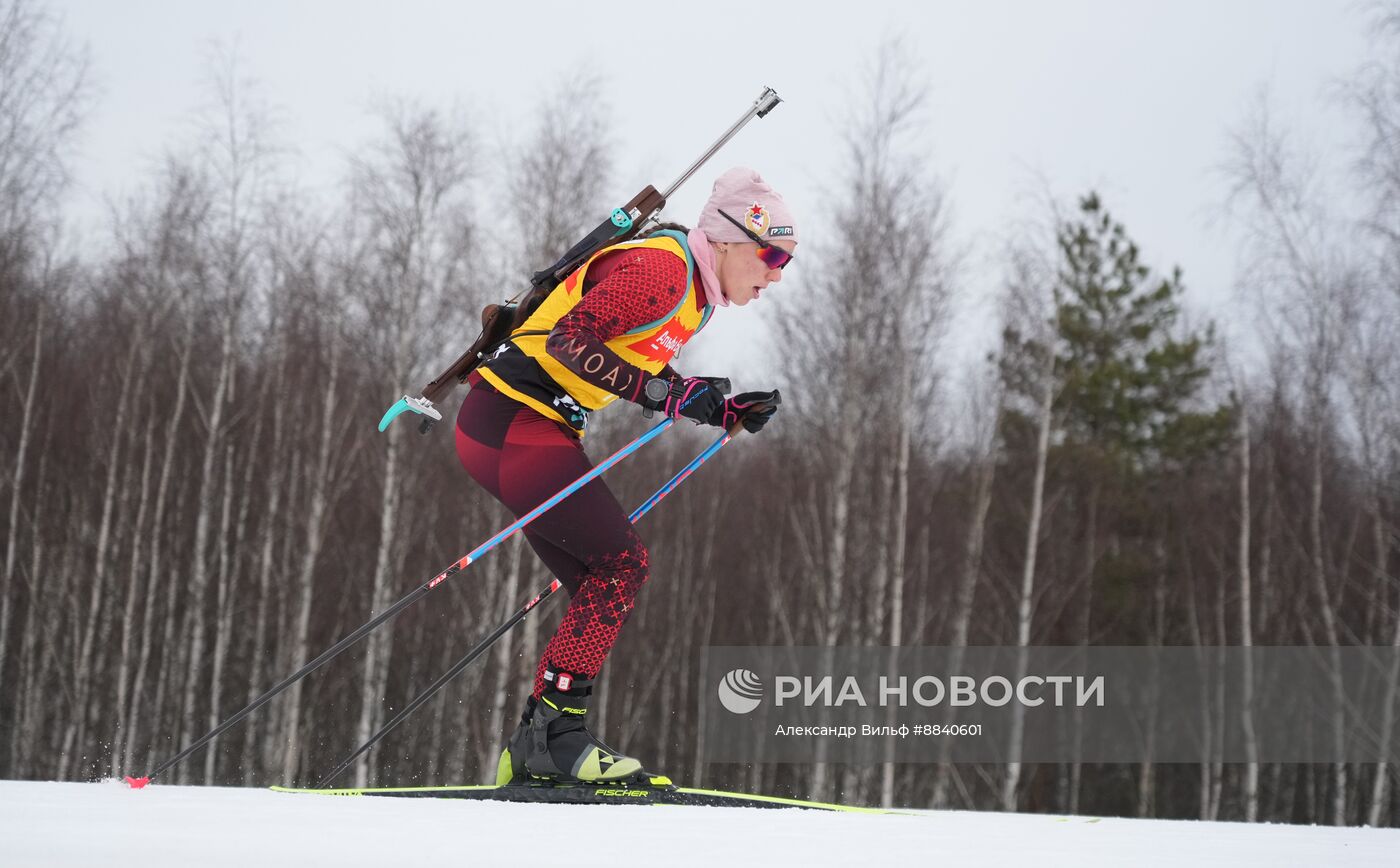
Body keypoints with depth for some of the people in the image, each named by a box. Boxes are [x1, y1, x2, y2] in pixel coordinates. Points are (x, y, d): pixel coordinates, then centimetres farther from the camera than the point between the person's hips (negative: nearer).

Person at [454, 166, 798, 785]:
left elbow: (644, 381, 24)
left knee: (603, 585, 7)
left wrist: (727, 412, 10)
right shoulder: (659, 269, -16)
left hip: (534, 429, 10)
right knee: (622, 563, -14)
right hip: (515, 424, -10)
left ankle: (533, 750, 8)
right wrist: (670, 394, -26)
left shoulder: (693, 292, 16)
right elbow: (570, 339, -24)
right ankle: (553, 732, -15)